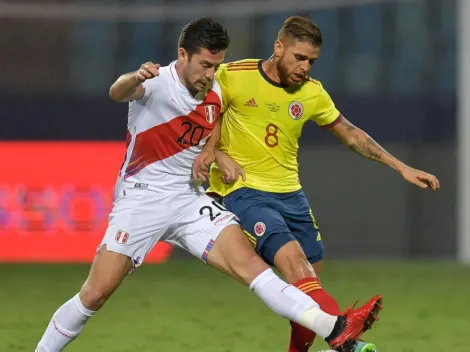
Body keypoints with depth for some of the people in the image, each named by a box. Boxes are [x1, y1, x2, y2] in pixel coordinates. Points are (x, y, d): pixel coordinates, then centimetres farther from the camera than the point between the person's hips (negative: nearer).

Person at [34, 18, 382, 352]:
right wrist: (134, 79, -62)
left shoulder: (215, 95, 5)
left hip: (189, 200, 4)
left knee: (248, 261, -14)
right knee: (95, 294, -10)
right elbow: (118, 93, -40)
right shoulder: (156, 83, -14)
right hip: (141, 199, -4)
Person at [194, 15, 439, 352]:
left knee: (311, 275, 7)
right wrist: (216, 154, -17)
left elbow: (350, 133, 15)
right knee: (292, 257, -26)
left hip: (290, 194, 6)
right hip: (243, 190, -6)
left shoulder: (312, 93, 4)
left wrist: (401, 167, 13)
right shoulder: (232, 77, -9)